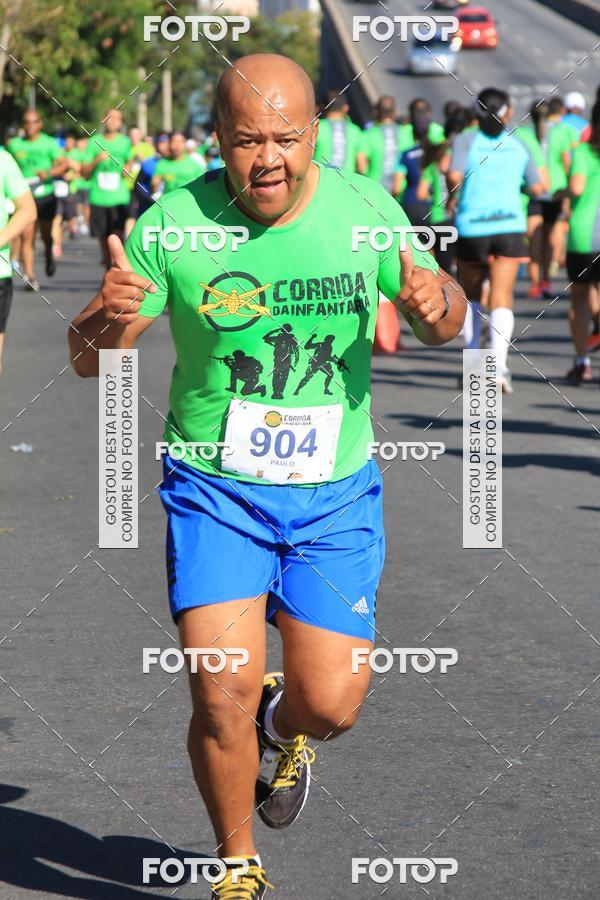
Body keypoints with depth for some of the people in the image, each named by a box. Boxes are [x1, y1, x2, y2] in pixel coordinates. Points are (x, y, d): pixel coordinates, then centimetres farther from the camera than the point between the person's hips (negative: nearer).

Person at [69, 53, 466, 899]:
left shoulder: (365, 208, -7)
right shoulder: (172, 224, -13)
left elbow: (446, 326, 7)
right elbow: (89, 361, -7)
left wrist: (437, 300, -18)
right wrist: (107, 319, -31)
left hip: (336, 494, 2)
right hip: (215, 488, -2)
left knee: (331, 704, -3)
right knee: (223, 695, -13)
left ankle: (284, 730, 37)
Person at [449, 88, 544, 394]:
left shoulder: (466, 141, -2)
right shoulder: (519, 146, 7)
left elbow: (455, 176, -17)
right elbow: (537, 187, 12)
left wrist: (450, 195, 3)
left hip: (471, 228, 0)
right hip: (509, 227, 1)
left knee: (470, 296, 18)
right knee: (501, 299, -6)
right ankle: (498, 363, -25)